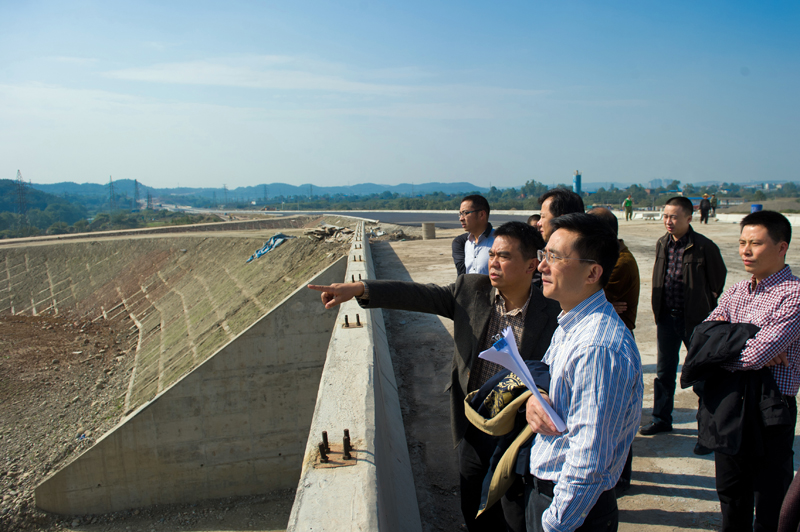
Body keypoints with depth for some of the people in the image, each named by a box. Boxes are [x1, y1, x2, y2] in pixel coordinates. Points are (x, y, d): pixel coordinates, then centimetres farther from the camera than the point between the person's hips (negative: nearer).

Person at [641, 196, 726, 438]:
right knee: (664, 371, 15)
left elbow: (719, 282, -5)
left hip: (694, 319, -5)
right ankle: (661, 418, 29)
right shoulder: (662, 244, 4)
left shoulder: (704, 247, -14)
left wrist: (710, 315, -1)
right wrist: (659, 310, 13)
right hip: (666, 317, 6)